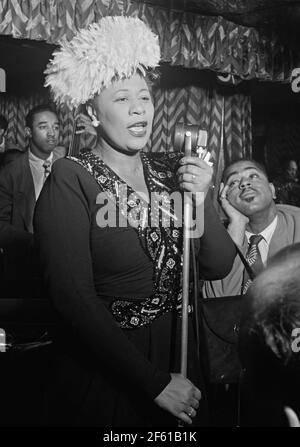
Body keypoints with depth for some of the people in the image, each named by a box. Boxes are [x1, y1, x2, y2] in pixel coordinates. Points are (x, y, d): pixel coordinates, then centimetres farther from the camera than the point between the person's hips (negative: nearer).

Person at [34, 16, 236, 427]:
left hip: (177, 358, 5)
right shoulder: (71, 180, -14)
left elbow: (219, 266, -1)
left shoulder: (172, 170, 0)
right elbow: (73, 297, -20)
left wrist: (200, 200, -19)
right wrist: (155, 381, -19)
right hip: (102, 374, -4)